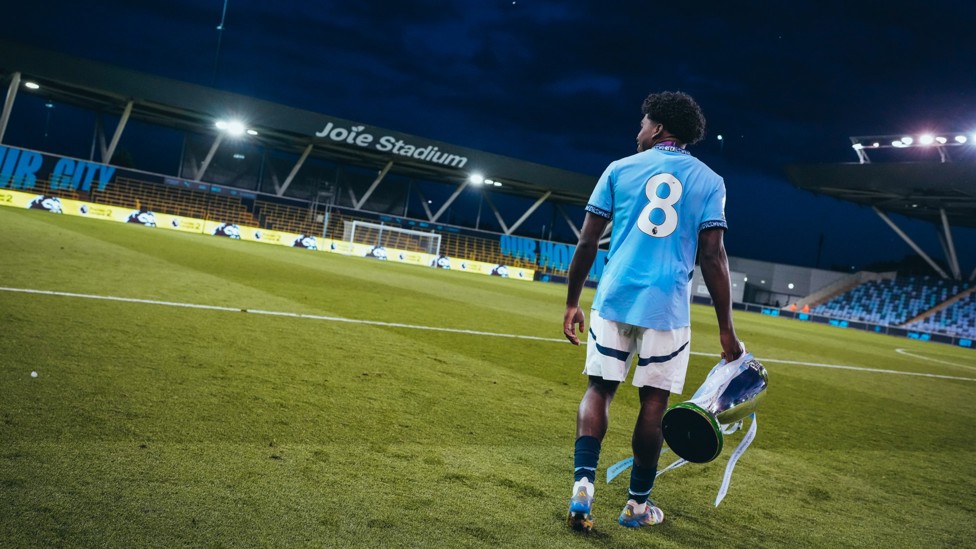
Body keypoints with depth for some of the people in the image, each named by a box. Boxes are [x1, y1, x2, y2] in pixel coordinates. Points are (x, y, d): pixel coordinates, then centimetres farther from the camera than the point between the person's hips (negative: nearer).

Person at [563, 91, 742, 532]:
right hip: (667, 308, 0)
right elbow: (713, 257, -2)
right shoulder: (709, 180, 6)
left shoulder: (620, 169, 7)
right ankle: (637, 504, 17)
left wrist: (572, 302, 11)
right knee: (654, 401, 7)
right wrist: (726, 328, 2)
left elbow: (587, 241, 3)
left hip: (615, 299, 1)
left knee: (598, 388, 9)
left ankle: (583, 485, -4)